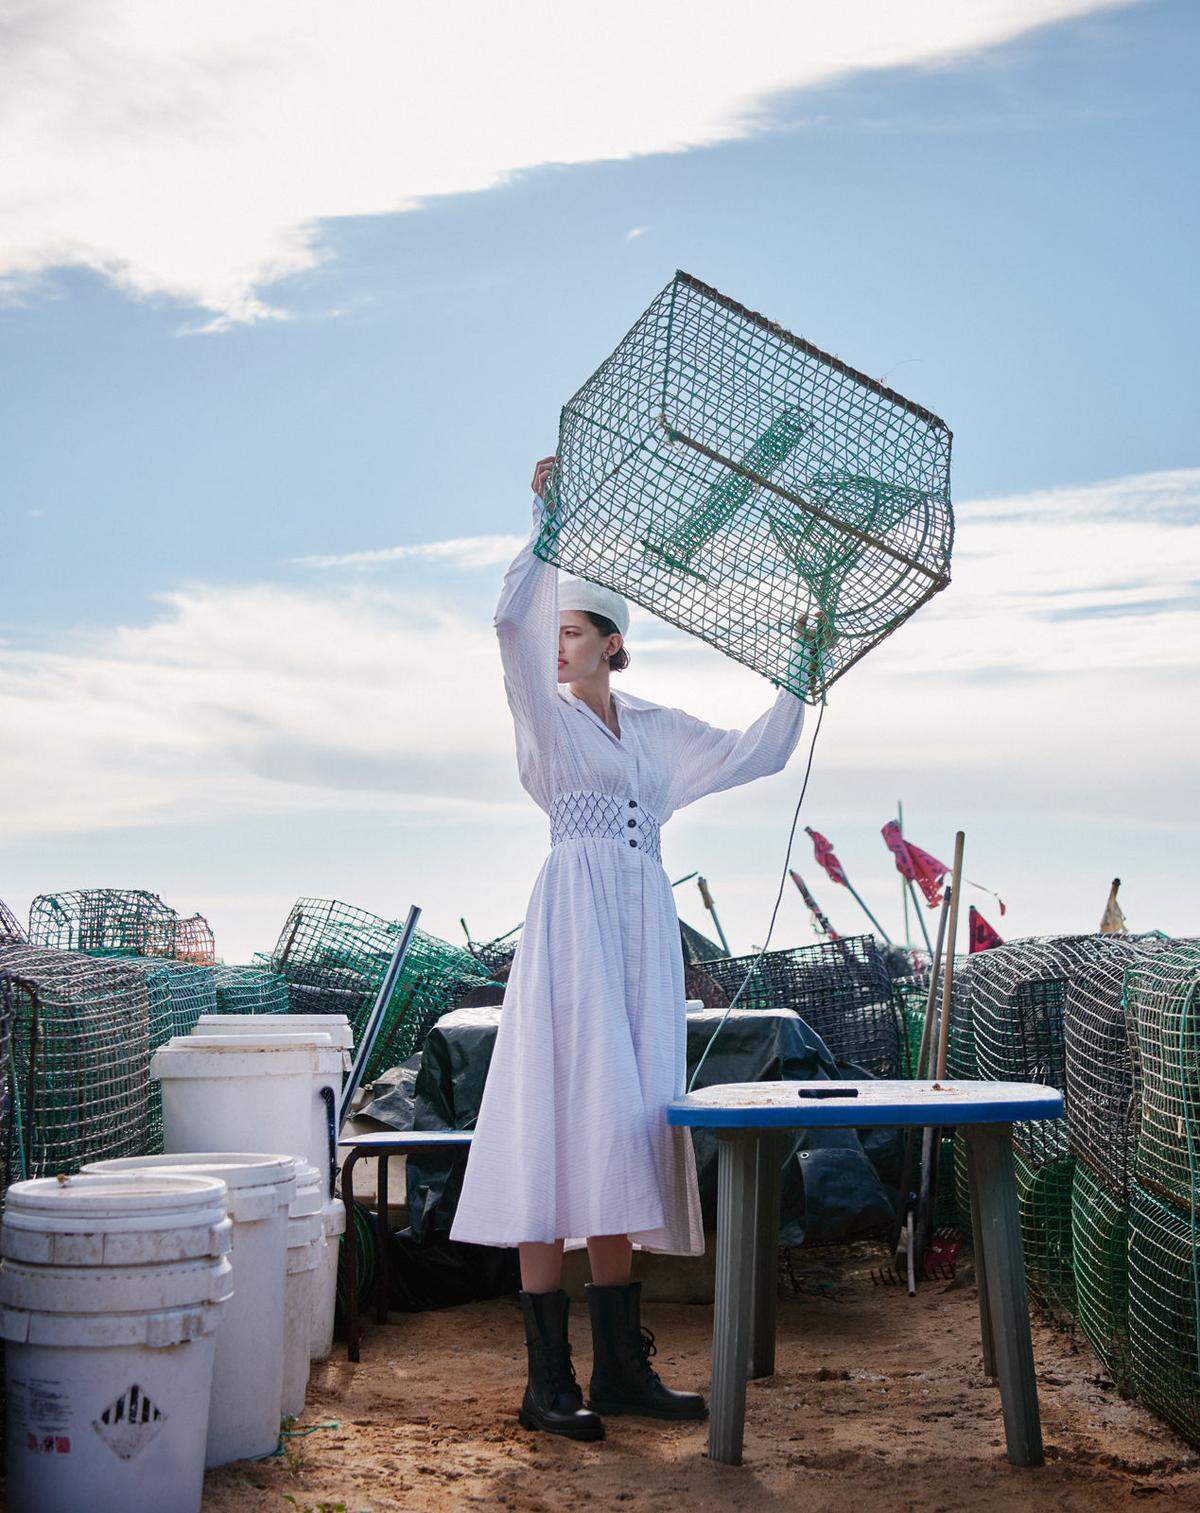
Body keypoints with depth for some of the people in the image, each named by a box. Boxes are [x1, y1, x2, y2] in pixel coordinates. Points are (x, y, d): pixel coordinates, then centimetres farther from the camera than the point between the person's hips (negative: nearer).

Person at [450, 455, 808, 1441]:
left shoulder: (658, 730, 19)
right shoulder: (548, 715, 5)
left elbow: (757, 754, 16)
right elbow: (512, 621, -12)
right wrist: (545, 524, -14)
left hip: (645, 935, 5)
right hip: (573, 924, -5)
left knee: (625, 1140, 5)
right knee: (560, 1132, -11)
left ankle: (621, 1366, 9)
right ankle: (548, 1378, -9)